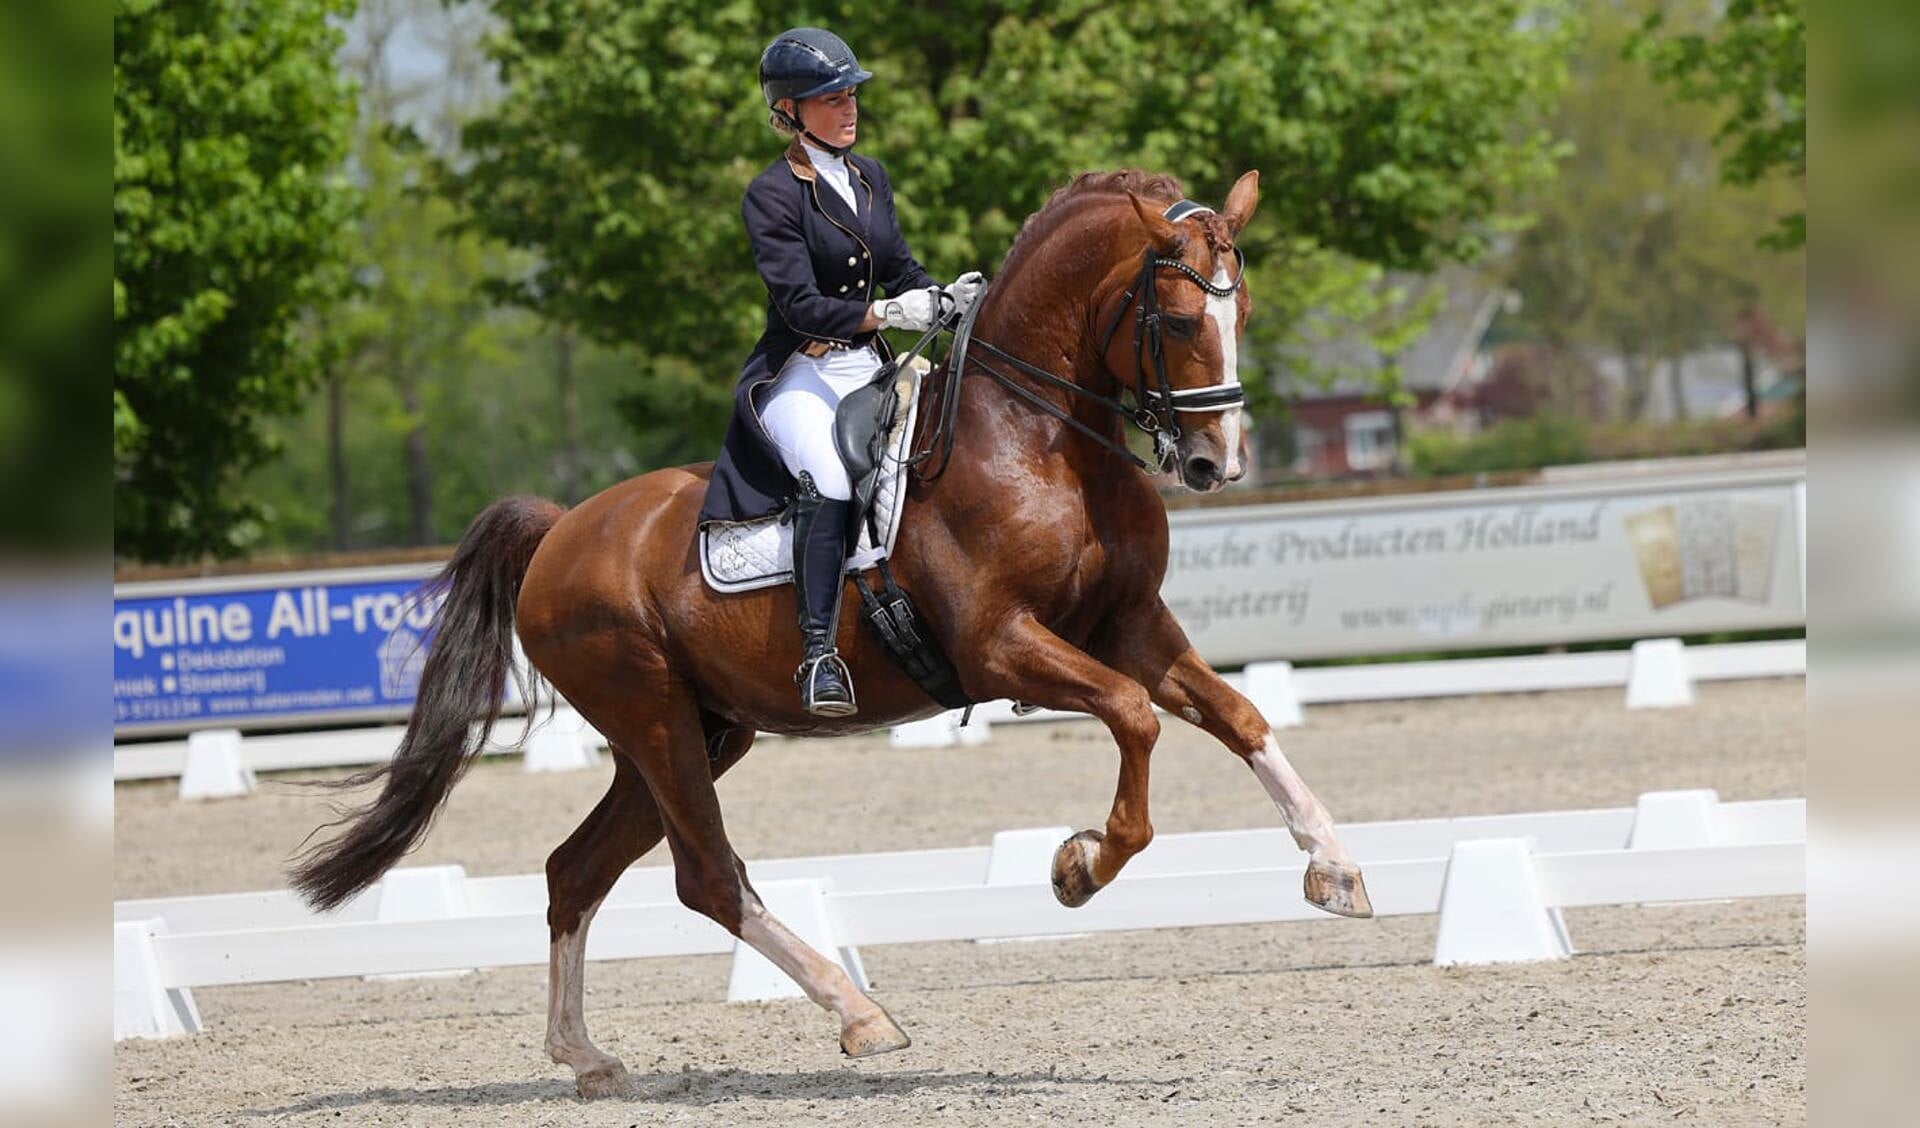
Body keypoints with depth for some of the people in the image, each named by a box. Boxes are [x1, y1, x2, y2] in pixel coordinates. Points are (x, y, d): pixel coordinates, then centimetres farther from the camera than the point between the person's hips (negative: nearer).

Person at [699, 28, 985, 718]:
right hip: (799, 374, -7)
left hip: (870, 371, 7)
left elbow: (899, 271, 15)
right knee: (828, 480, -33)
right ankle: (819, 653, -35)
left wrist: (948, 297, -5)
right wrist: (887, 314, -27)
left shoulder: (870, 177, 12)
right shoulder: (772, 196, -9)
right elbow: (801, 304, -17)